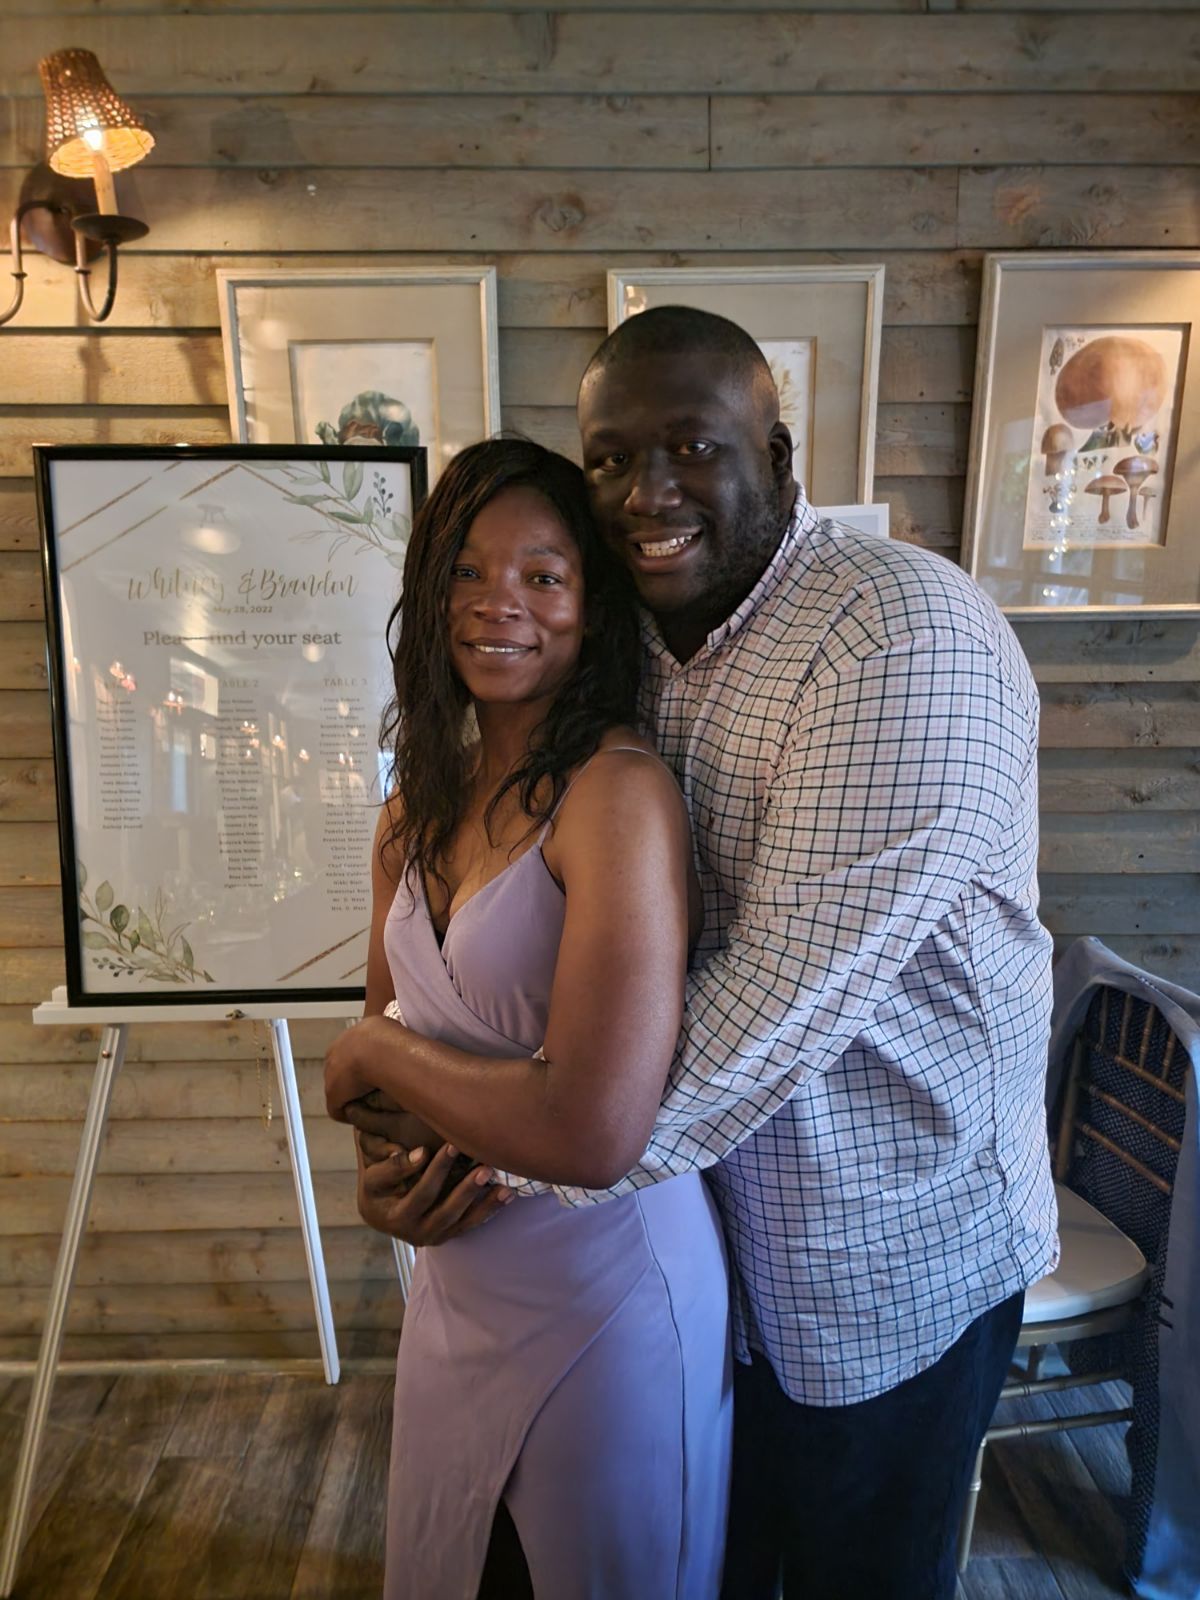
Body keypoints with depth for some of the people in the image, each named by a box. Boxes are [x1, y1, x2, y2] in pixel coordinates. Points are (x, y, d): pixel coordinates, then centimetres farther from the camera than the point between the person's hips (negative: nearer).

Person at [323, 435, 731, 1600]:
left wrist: (378, 1055, -17)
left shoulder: (618, 793, -24)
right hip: (457, 1279, 7)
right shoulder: (423, 797, -1)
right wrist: (393, 1157, -8)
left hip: (605, 1300, -6)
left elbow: (594, 1131, -31)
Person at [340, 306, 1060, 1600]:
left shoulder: (902, 638, -26)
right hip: (711, 1214, 6)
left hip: (893, 1252, -6)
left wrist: (518, 1162, -22)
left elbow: (792, 987, -30)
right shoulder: (638, 641, 0)